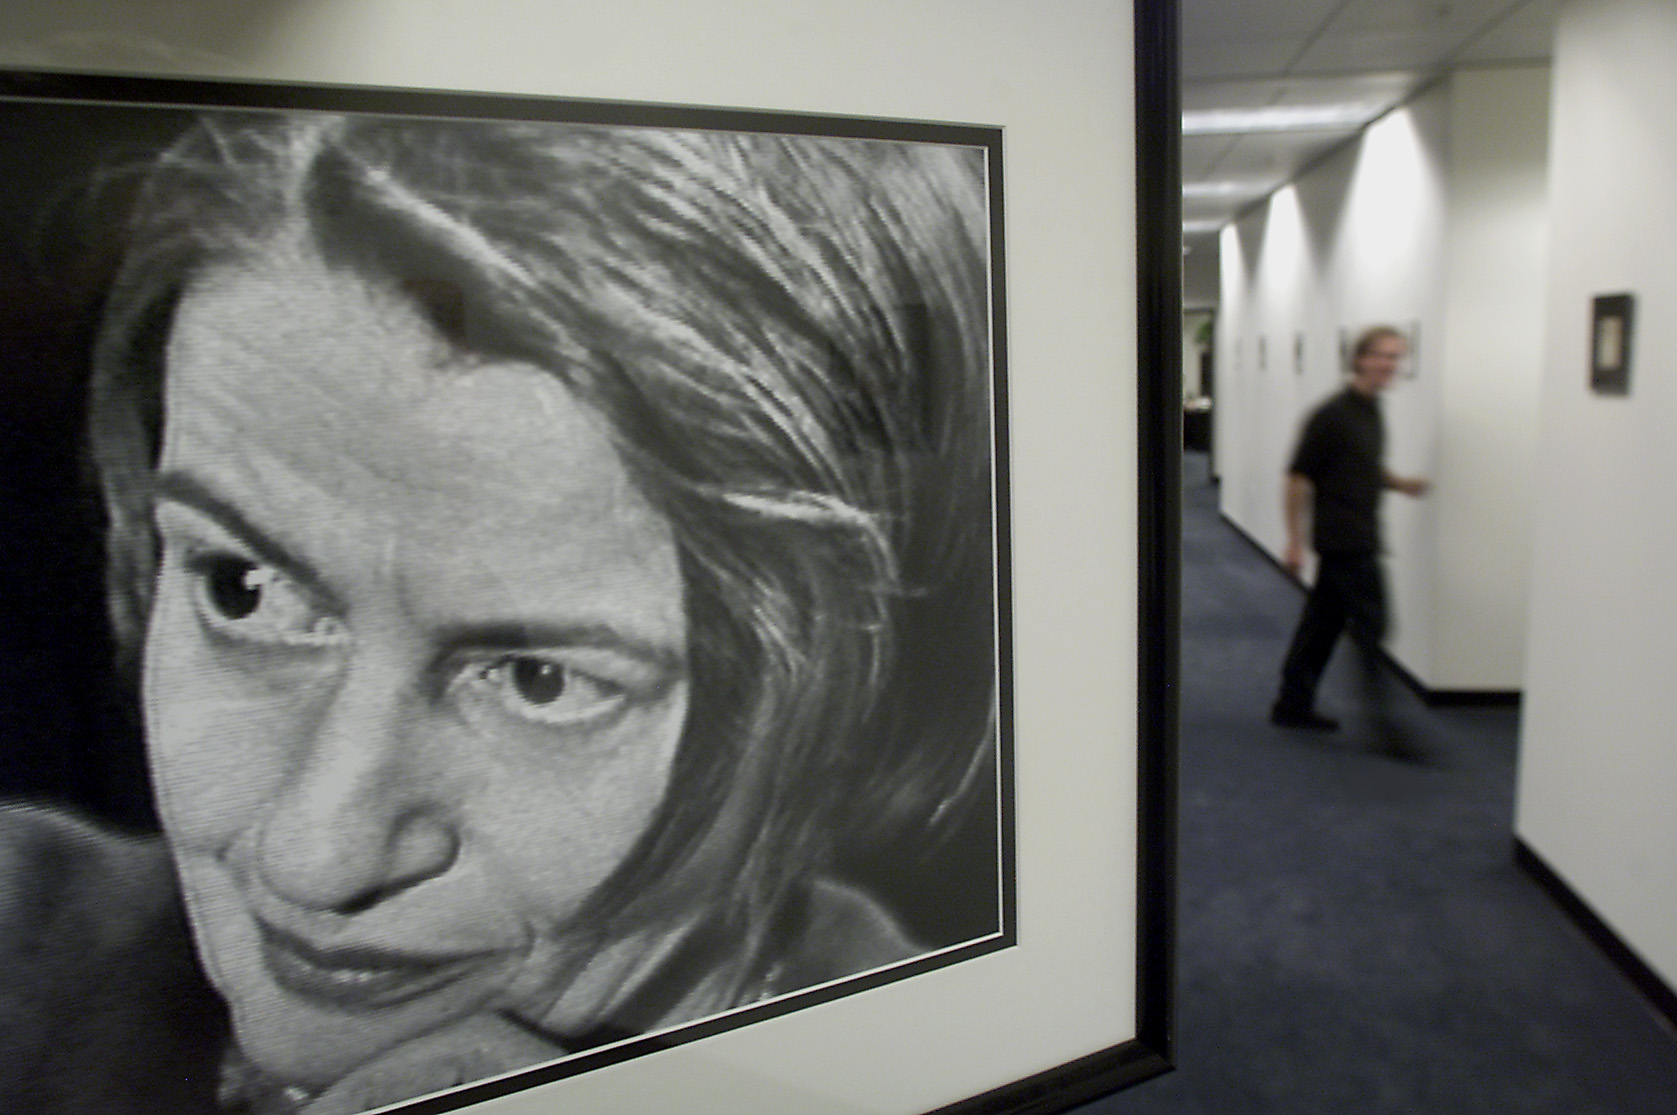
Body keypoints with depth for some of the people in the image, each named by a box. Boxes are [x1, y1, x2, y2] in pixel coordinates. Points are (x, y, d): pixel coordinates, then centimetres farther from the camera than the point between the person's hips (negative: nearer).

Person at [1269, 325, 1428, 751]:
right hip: (1345, 541, -9)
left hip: (1360, 538, 9)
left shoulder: (1373, 413, 13)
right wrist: (1295, 540, -16)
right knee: (1370, 625, -6)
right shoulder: (1331, 416, -14)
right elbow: (1298, 478, -15)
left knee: (1323, 620, 13)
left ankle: (1293, 704, 21)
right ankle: (1381, 718, 0)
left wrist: (1400, 483, 6)